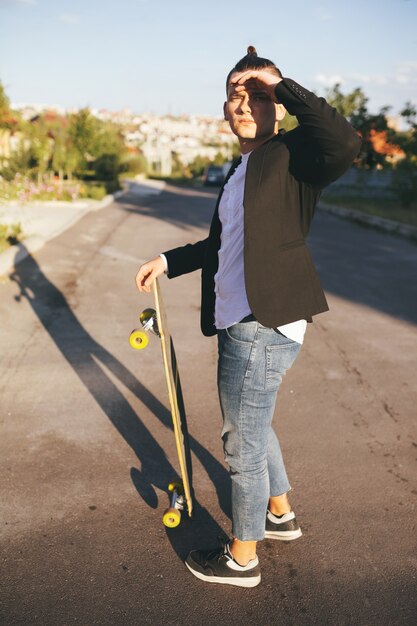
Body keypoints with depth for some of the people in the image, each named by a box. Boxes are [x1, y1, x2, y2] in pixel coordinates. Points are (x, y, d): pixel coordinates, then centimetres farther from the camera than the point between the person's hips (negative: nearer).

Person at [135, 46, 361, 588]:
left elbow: (345, 143, -34)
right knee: (254, 430, 26)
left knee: (244, 447, 6)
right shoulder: (240, 171, 16)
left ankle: (241, 559, 30)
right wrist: (169, 261, 26)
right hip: (240, 326, 10)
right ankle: (280, 514, 50)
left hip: (261, 330, -10)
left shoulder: (291, 156, -11)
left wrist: (282, 84, -25)